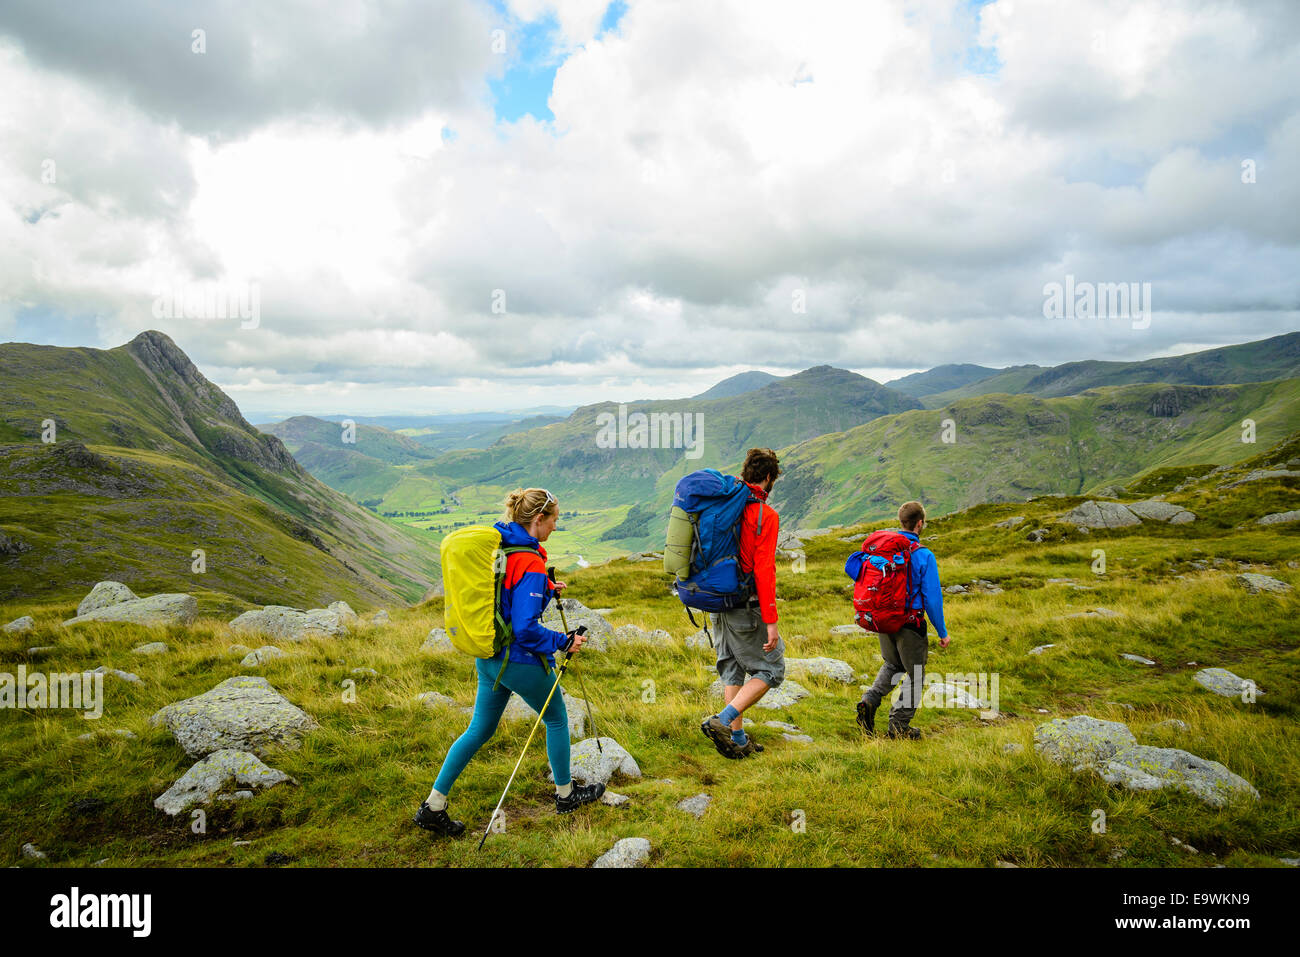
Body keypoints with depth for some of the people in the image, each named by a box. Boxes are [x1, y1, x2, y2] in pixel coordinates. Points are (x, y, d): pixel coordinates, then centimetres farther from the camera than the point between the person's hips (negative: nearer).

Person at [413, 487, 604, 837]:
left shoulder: (493, 546, 3)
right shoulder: (530, 564, -24)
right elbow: (526, 628, -27)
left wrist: (544, 590, 18)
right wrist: (565, 641, -15)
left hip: (487, 656, 8)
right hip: (520, 661, -8)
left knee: (479, 729, 16)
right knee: (556, 719, 15)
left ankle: (433, 806, 16)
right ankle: (566, 795, 32)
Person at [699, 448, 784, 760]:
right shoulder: (766, 515, -15)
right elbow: (763, 570, -19)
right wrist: (771, 621, -17)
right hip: (746, 606, -7)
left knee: (731, 669, 16)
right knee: (771, 669, 5)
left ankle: (737, 739, 21)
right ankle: (722, 721, -7)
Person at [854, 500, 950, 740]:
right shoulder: (924, 556, -16)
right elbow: (932, 598, -14)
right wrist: (942, 632, -3)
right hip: (910, 623, -5)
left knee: (892, 665, 27)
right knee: (915, 675, 13)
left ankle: (869, 700, 6)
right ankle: (898, 726, 15)